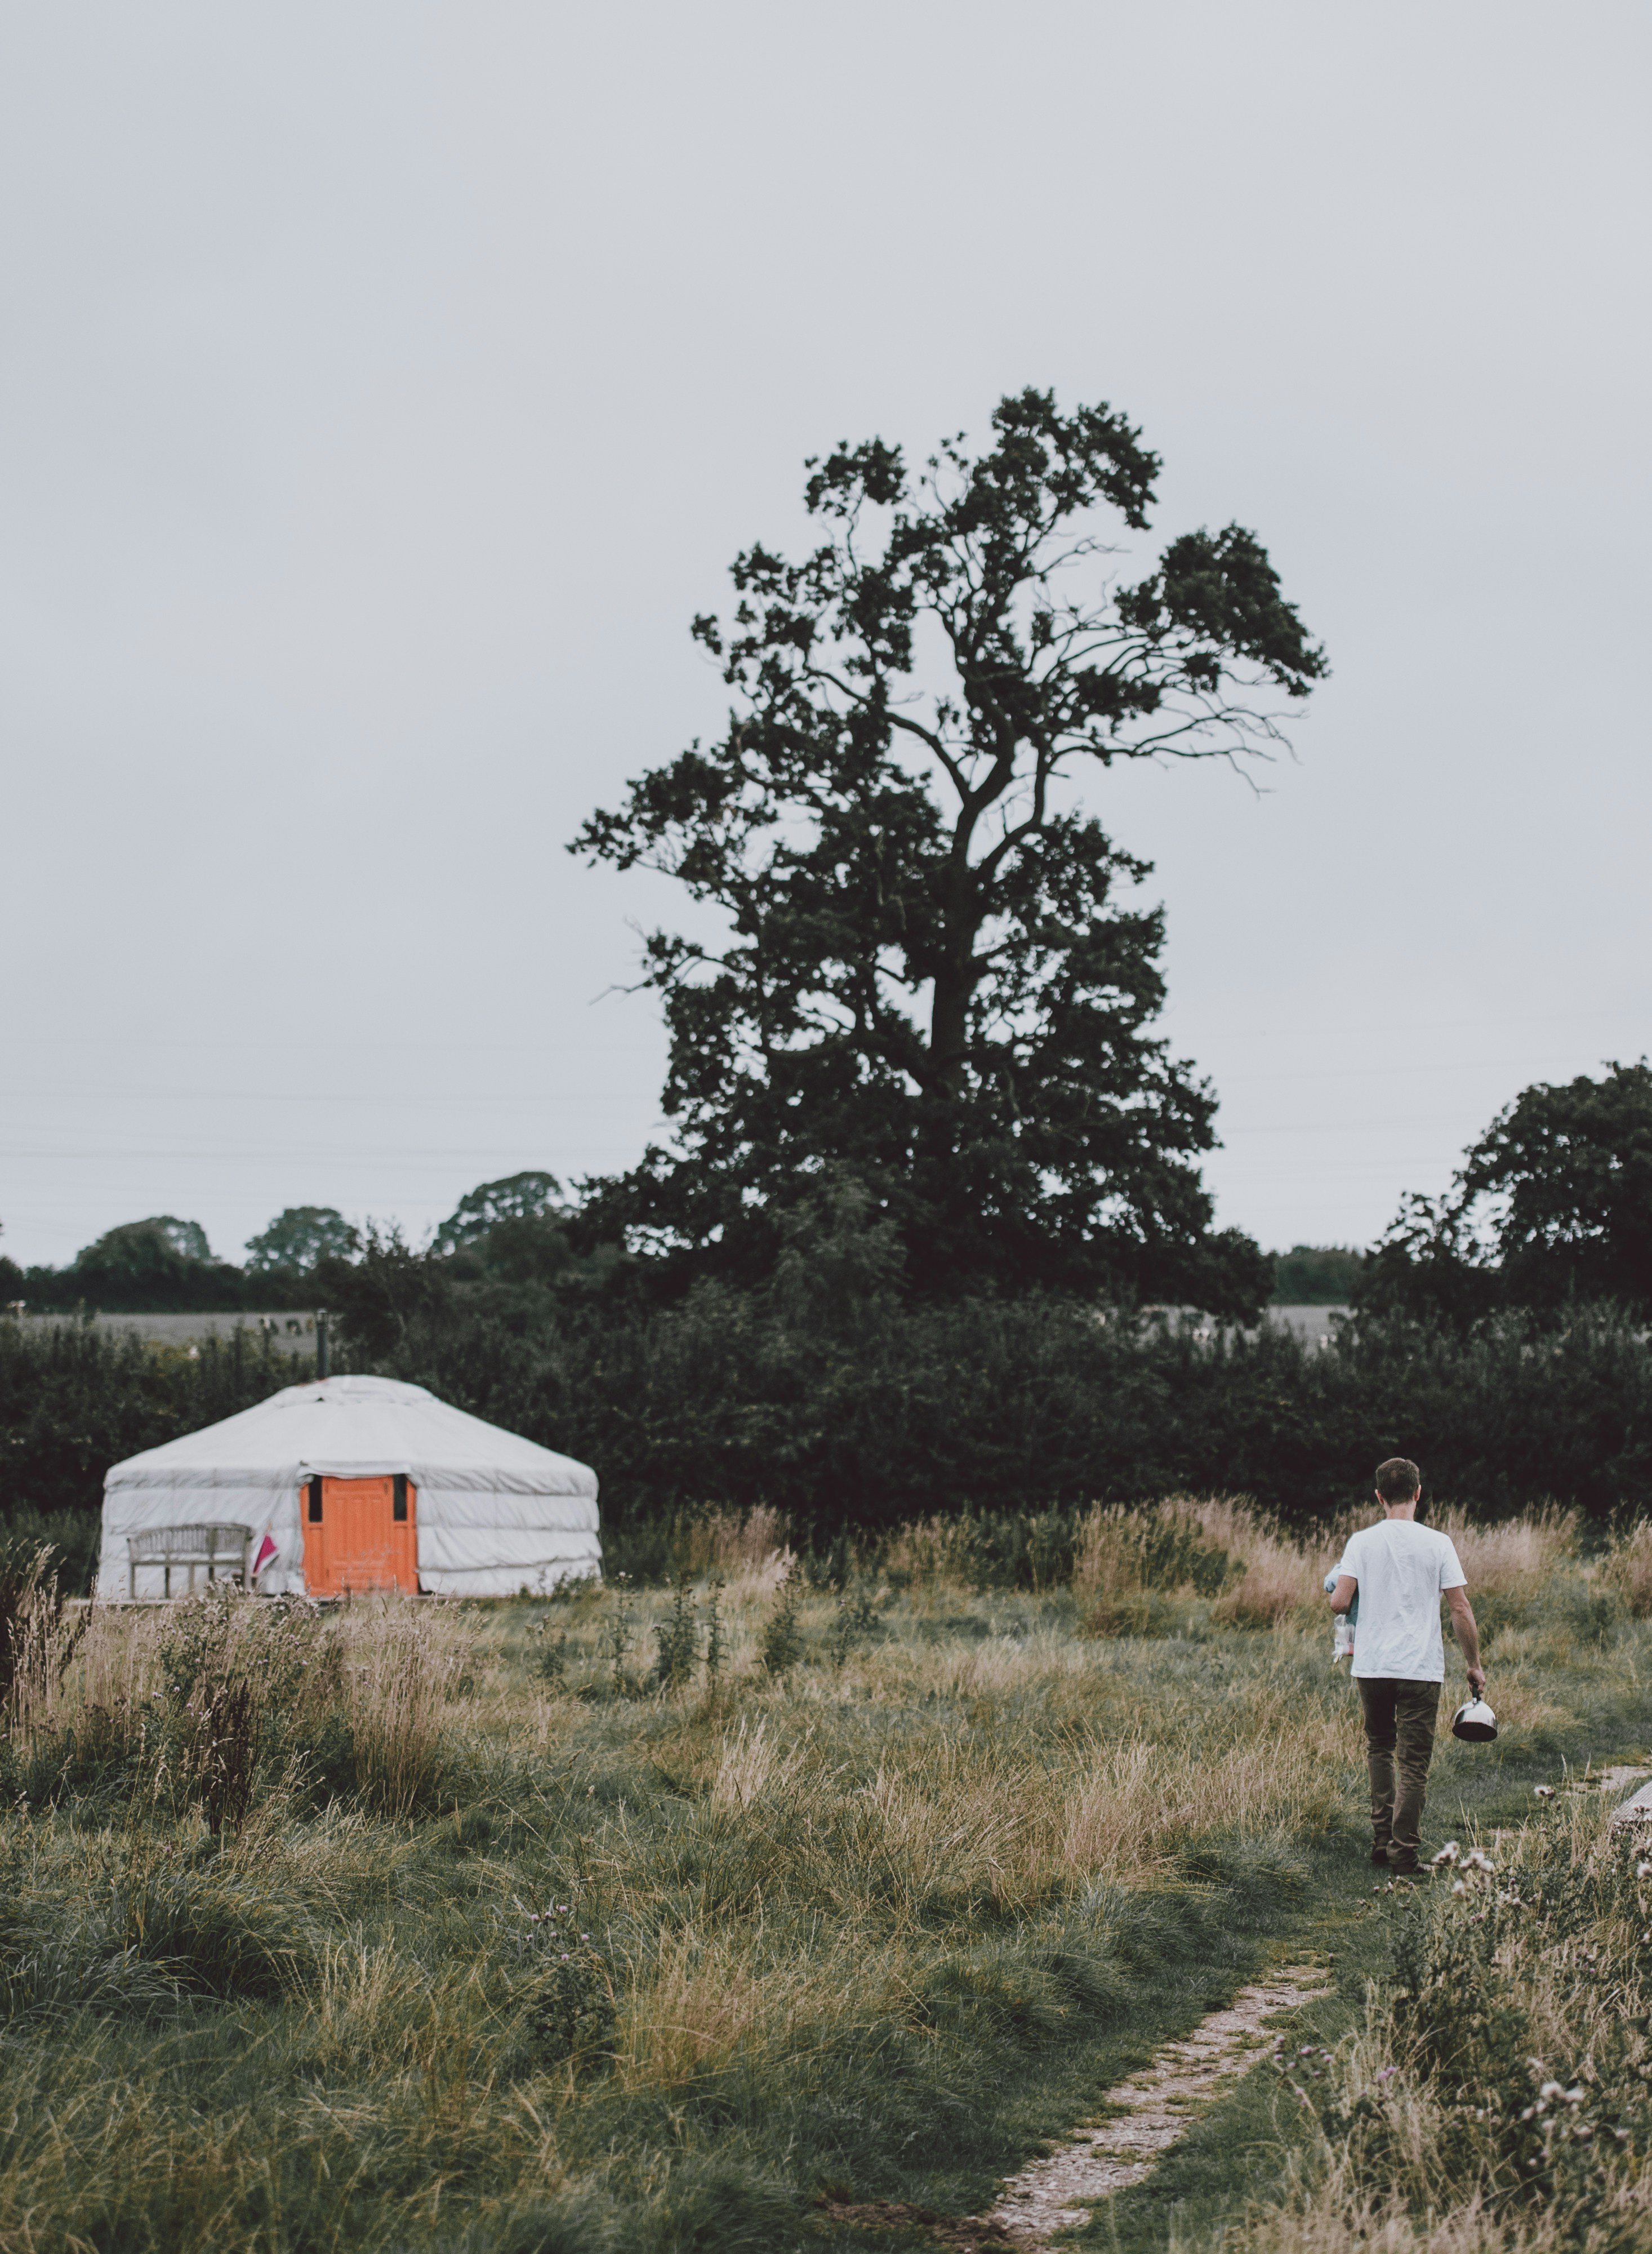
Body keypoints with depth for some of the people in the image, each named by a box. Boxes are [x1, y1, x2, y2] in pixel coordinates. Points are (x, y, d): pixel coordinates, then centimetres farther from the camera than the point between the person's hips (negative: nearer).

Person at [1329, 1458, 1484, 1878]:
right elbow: (1461, 1610, -3)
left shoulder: (1361, 1542, -1)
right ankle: (1404, 1854, 2)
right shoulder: (1437, 1544, -3)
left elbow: (1339, 1602, -8)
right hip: (1421, 1669, -2)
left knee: (1379, 1749, 20)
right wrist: (1474, 1664, 7)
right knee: (1413, 1763, 3)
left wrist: (1337, 1592, 17)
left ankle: (1382, 1840, 16)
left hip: (1372, 1666, 2)